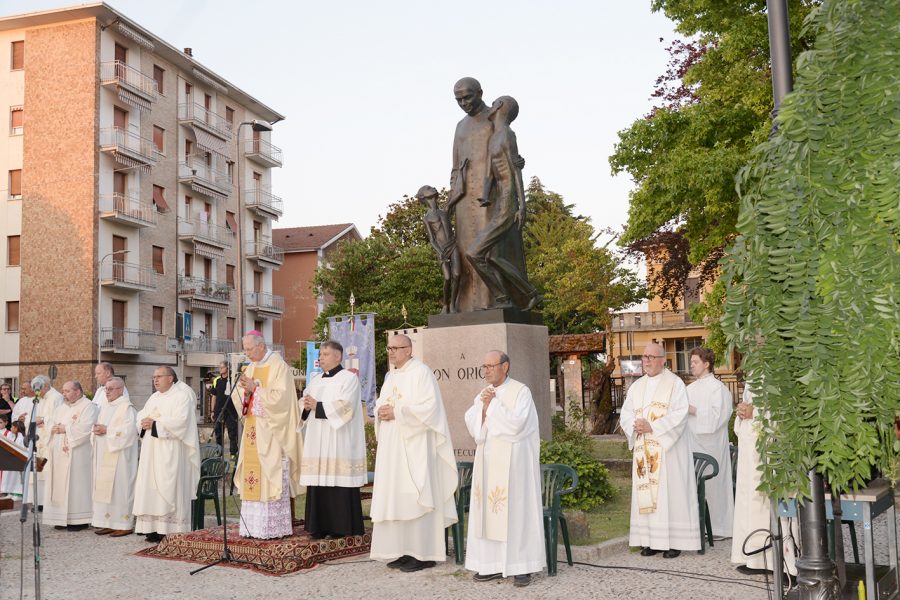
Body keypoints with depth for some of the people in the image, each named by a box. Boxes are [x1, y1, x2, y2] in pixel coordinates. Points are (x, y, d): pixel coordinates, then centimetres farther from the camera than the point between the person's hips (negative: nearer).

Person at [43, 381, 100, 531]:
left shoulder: (88, 406, -6)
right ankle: (62, 518, 11)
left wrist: (65, 429, -12)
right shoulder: (62, 408, 20)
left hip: (76, 455, -8)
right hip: (59, 455, 8)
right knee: (60, 484, 6)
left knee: (75, 484, -7)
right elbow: (50, 423, 18)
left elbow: (85, 428, -18)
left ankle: (79, 520, -2)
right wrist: (54, 428, -4)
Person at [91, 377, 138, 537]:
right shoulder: (105, 407, 16)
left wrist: (107, 430, -17)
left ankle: (124, 524, -1)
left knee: (119, 487, -6)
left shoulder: (127, 408, -10)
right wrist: (98, 429, 0)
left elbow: (128, 430, -20)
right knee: (104, 488, 8)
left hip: (119, 456, -8)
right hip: (104, 456, 8)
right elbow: (101, 425, 22)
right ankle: (109, 523, 13)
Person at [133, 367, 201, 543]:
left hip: (170, 452, -8)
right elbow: (140, 416, 16)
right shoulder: (154, 398, 19)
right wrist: (143, 423, -7)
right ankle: (155, 529, 8)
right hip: (152, 452, 8)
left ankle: (170, 531, -7)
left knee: (168, 489, -9)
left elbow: (180, 421, -18)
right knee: (151, 489, 4)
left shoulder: (182, 395, -5)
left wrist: (155, 424, -16)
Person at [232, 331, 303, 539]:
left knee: (271, 475, -7)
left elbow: (280, 397, -17)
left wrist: (256, 388, -15)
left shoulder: (278, 366, -7)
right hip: (253, 431, 7)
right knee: (253, 476, 5)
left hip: (271, 432, -7)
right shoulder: (251, 368, 15)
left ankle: (274, 528, -3)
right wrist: (246, 390, -8)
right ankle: (253, 526, 9)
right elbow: (238, 399, 13)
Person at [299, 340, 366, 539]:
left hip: (338, 441, -6)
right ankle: (320, 526, 8)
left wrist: (317, 406, -12)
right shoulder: (316, 379, 20)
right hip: (317, 441, 6)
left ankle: (340, 527, 0)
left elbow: (345, 406, -13)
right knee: (319, 482, 2)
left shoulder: (349, 378, -2)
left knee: (337, 481, -7)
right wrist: (306, 406, -4)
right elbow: (305, 402, 19)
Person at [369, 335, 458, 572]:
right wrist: (381, 411, -2)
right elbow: (380, 403, 22)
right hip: (392, 448, 8)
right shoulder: (391, 377, 18)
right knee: (395, 497, 7)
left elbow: (429, 406, -17)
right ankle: (403, 551, 13)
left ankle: (423, 553, -2)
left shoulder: (421, 372, -8)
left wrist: (397, 413, -18)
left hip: (414, 447, -8)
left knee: (414, 498, -8)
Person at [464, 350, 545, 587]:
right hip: (487, 461, 6)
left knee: (515, 510, -4)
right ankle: (492, 564, 11)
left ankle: (521, 566, 2)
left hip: (512, 460, -6)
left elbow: (516, 424, -18)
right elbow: (471, 423, 4)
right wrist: (483, 407, -12)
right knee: (488, 510, 4)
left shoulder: (520, 391, -7)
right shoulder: (483, 394, 13)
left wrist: (493, 404, -13)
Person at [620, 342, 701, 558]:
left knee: (670, 491, -5)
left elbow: (679, 415, -12)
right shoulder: (636, 386, 15)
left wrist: (652, 427, -18)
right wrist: (635, 425, -11)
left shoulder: (675, 384, -2)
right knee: (645, 492, 3)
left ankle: (674, 541, -1)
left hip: (668, 448, -5)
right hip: (644, 450, 5)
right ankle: (651, 540, 8)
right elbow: (626, 413, 10)